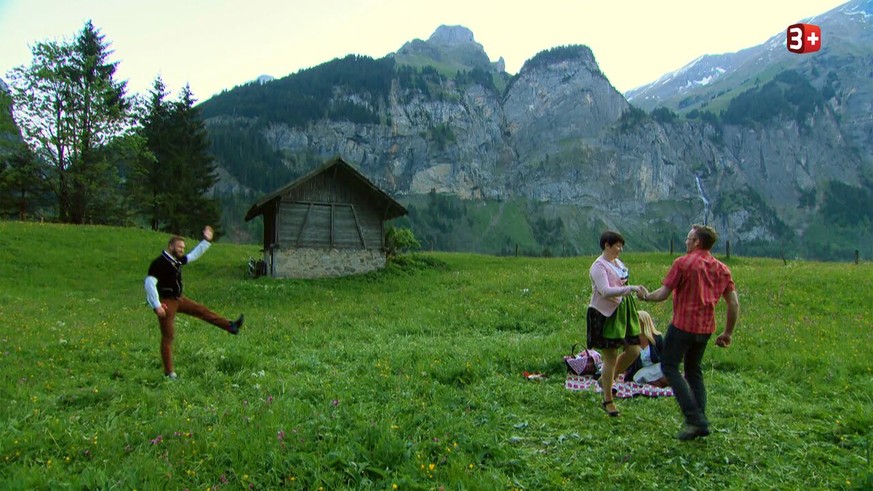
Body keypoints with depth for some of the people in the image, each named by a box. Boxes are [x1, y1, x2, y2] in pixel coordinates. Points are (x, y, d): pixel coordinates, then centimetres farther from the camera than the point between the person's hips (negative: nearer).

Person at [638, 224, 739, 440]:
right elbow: (734, 304, 6)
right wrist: (728, 333, 14)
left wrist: (645, 296, 10)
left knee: (670, 366, 4)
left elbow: (663, 294, -10)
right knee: (694, 370, 19)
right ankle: (701, 421, 15)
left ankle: (694, 417, -5)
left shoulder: (682, 263, -10)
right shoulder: (722, 269, 8)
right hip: (706, 328, 7)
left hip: (682, 325, -7)